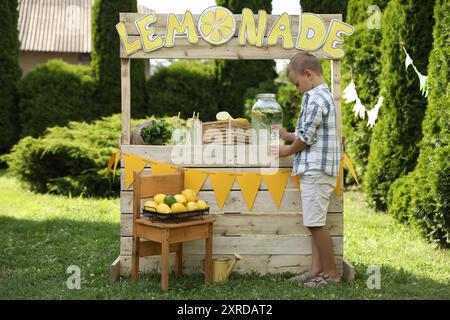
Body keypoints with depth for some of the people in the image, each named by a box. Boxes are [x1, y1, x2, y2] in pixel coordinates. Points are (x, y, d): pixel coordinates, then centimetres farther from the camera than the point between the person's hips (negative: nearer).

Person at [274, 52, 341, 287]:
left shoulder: (316, 99, -15)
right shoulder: (321, 96, 18)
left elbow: (306, 137, -14)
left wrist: (288, 151, 2)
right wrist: (286, 135, 17)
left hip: (316, 169, -10)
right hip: (315, 169, 10)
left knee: (316, 223, -5)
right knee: (314, 223, 11)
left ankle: (331, 272, 4)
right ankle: (317, 270, 16)